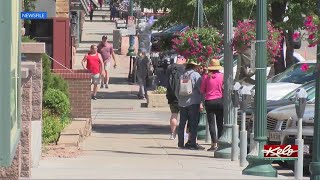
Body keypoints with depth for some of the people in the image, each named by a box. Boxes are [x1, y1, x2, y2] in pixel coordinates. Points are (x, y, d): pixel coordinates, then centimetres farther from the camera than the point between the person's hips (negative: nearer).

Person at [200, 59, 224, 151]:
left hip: (209, 101, -1)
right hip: (220, 100, 1)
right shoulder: (222, 76, -5)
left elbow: (202, 90, 1)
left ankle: (214, 143, -7)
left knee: (211, 123, 2)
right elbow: (224, 89, -1)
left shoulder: (206, 77, -5)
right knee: (220, 123, 11)